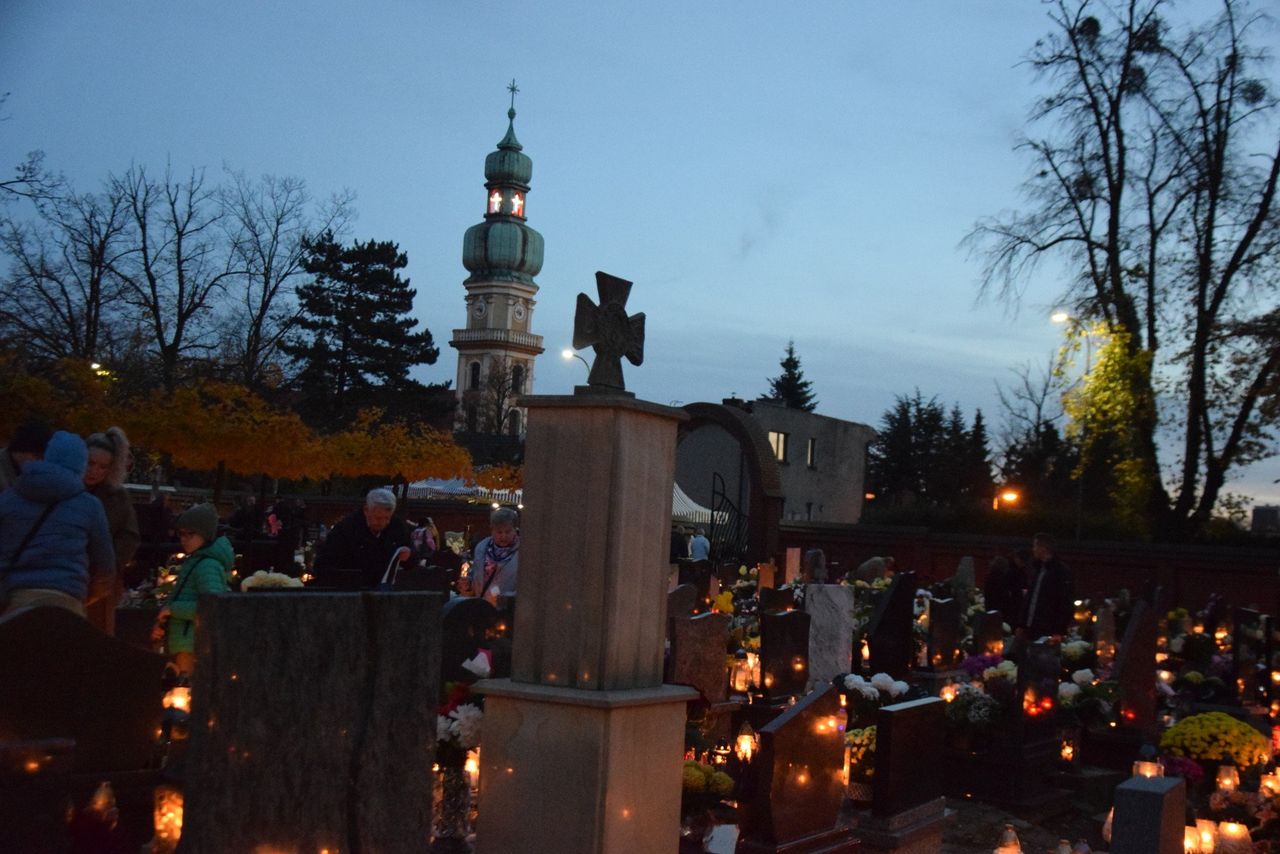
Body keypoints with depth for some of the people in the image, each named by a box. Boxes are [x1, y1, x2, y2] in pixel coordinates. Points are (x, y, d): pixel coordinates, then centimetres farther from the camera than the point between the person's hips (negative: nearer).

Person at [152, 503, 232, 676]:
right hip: (182, 644, 10)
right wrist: (162, 623, 2)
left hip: (191, 648, -10)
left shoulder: (207, 566, -15)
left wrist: (172, 608, -19)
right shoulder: (193, 561, 16)